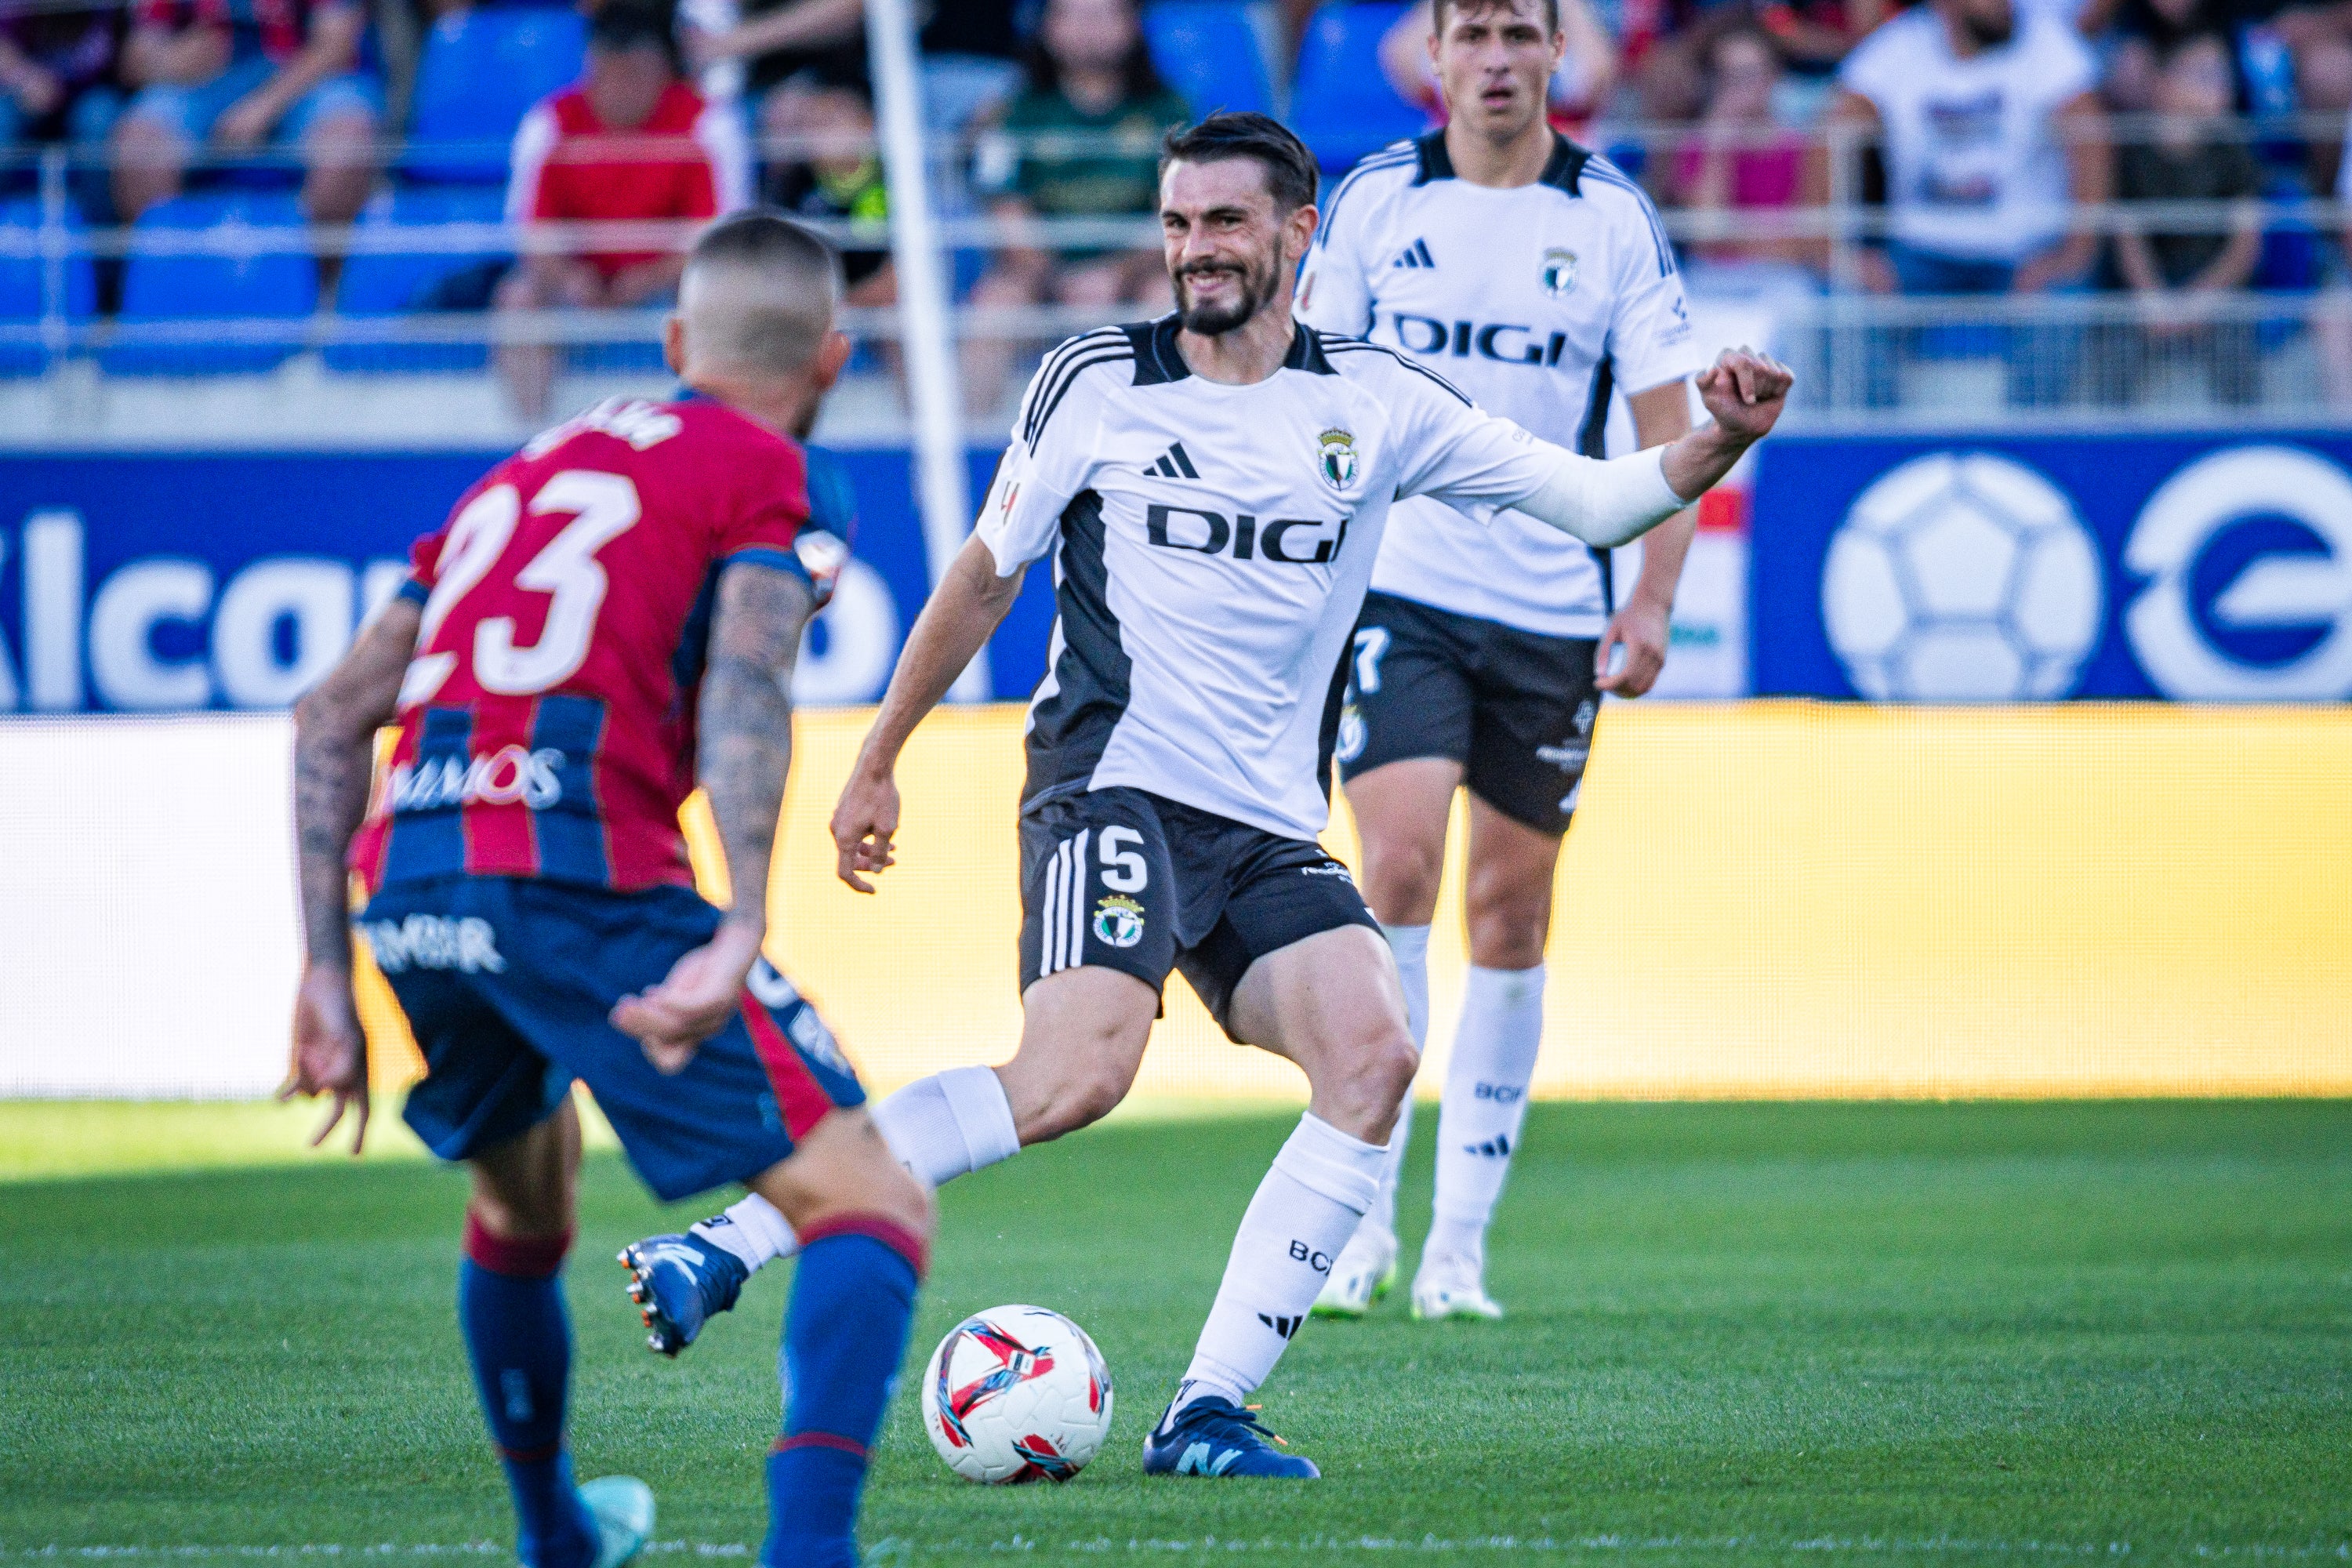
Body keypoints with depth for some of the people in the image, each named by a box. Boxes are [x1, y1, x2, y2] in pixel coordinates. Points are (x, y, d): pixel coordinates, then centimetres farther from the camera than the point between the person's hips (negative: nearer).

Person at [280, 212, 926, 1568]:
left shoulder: (523, 474, 28)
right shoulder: (757, 469, 9)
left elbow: (332, 718, 24)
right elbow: (745, 685, -11)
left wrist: (329, 973, 23)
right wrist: (737, 939, -22)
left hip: (407, 894, 7)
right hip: (583, 878, -7)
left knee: (523, 1201, 35)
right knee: (876, 1209, -5)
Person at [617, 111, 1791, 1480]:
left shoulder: (1373, 404, 9)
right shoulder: (1096, 386, 4)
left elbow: (1590, 501, 7)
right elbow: (984, 579, 15)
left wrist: (1715, 448, -12)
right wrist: (877, 763, 18)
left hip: (1272, 829, 4)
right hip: (1118, 785, -4)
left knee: (1373, 1055, -20)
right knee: (1079, 1074, -28)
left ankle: (1208, 1413, -16)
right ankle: (731, 1239, -25)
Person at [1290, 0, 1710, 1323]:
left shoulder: (1615, 218, 0)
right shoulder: (1374, 198, 1)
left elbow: (1668, 422, 2)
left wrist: (1654, 598, -8)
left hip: (1552, 608, 1)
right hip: (1397, 586, -1)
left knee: (1512, 913, 6)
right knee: (1399, 866, -18)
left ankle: (1461, 1244, 15)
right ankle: (1363, 1211, -12)